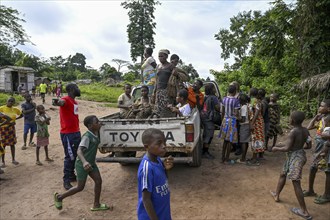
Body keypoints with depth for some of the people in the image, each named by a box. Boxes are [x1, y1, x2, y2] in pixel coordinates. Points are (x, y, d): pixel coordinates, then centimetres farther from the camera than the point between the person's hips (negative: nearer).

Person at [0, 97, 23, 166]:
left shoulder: (15, 109, -2)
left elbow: (21, 115, 14)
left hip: (11, 128, 3)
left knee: (12, 144, 11)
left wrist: (14, 119, 3)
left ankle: (13, 159, 25)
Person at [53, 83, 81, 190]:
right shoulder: (66, 99, -15)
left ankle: (72, 175, 32)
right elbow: (61, 102, -40)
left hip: (76, 132, 9)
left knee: (75, 155, 17)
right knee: (70, 157, -2)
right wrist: (57, 102, -64)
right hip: (68, 134, -9)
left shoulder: (74, 102, 13)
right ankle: (66, 181, 9)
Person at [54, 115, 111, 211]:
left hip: (91, 163, 8)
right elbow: (79, 150, -36)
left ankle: (96, 205, 15)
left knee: (98, 181, 2)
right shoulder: (87, 136, -26)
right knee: (80, 187, 3)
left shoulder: (96, 133, -2)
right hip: (82, 165, -7)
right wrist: (84, 162, -51)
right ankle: (59, 197, 23)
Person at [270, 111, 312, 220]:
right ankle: (276, 195, 41)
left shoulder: (293, 132, -22)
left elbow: (287, 148, -23)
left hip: (294, 157, -9)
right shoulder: (305, 130, 2)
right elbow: (309, 146, 9)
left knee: (296, 183, -3)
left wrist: (276, 148, -6)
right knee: (283, 175, 24)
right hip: (301, 155, 9)